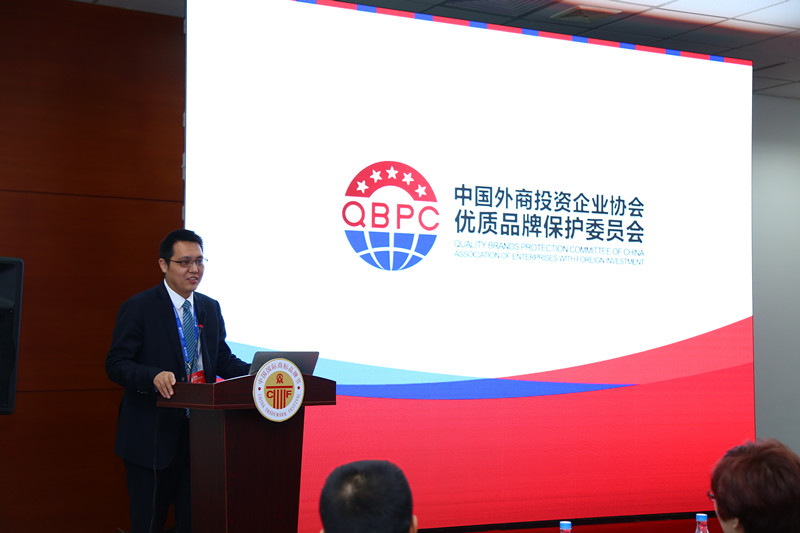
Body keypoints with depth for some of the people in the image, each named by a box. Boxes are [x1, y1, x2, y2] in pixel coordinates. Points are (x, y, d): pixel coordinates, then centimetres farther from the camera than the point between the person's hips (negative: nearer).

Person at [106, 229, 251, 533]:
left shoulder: (210, 308, 12)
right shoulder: (139, 308, -7)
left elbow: (222, 359, 14)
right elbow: (116, 364, -11)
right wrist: (154, 376, -30)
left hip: (199, 435, 5)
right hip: (152, 437, -5)